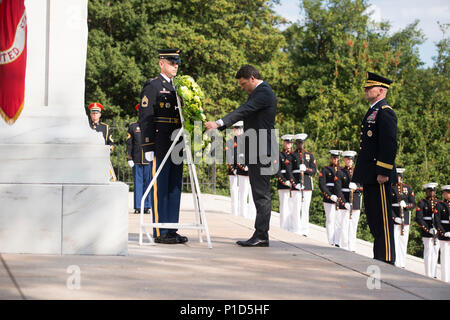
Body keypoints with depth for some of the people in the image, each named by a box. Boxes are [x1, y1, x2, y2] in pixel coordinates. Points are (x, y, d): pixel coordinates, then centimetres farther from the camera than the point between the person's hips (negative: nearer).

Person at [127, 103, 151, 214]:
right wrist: (129, 159, -2)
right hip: (136, 160, 0)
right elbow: (129, 143, 7)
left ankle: (147, 206, 6)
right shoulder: (132, 126, 10)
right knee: (137, 183, 2)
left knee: (148, 183, 1)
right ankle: (138, 207, 5)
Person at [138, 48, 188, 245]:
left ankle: (171, 230, 13)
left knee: (174, 188, 8)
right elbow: (145, 119, -10)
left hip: (176, 146, 8)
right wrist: (148, 147, -16)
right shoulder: (152, 87, -4)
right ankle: (160, 233, -3)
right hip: (160, 148, -8)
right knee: (160, 188, -5)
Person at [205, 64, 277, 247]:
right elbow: (244, 113, 23)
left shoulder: (264, 93, -12)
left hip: (261, 150, -11)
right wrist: (218, 127, 14)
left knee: (261, 194, -9)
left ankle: (261, 235, -9)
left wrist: (219, 123, -33)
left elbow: (243, 111, -24)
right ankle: (261, 236, 13)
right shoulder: (257, 93, 21)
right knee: (260, 193, 10)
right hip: (255, 151, 11)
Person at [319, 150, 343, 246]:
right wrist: (330, 195, -16)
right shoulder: (325, 170, 6)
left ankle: (338, 241, -2)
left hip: (340, 199, 2)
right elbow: (321, 184, -4)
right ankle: (331, 241, 5)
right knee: (330, 220, 0)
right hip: (329, 199, -2)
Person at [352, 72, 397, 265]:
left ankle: (387, 258, -5)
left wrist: (383, 172, -22)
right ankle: (379, 256, 19)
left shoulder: (385, 113, -11)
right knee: (372, 216, 13)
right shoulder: (372, 112, 20)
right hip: (369, 175, 10)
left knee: (383, 217, -7)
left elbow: (390, 144, -18)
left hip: (379, 175, -10)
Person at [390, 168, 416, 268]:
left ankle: (402, 265, 14)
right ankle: (395, 264, -9)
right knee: (394, 243, -9)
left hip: (405, 219, 4)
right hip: (393, 220, -4)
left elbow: (413, 204, 8)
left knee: (403, 243, 7)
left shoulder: (407, 188, 11)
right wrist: (394, 217, -16)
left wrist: (406, 205, -14)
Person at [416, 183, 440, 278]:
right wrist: (428, 229, -17)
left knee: (436, 252, 8)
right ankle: (428, 275, -1)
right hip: (426, 232, -5)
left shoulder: (438, 202, 12)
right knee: (428, 252, -5)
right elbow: (418, 218, -9)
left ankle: (434, 274, 15)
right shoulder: (422, 203, -1)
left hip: (437, 231, 5)